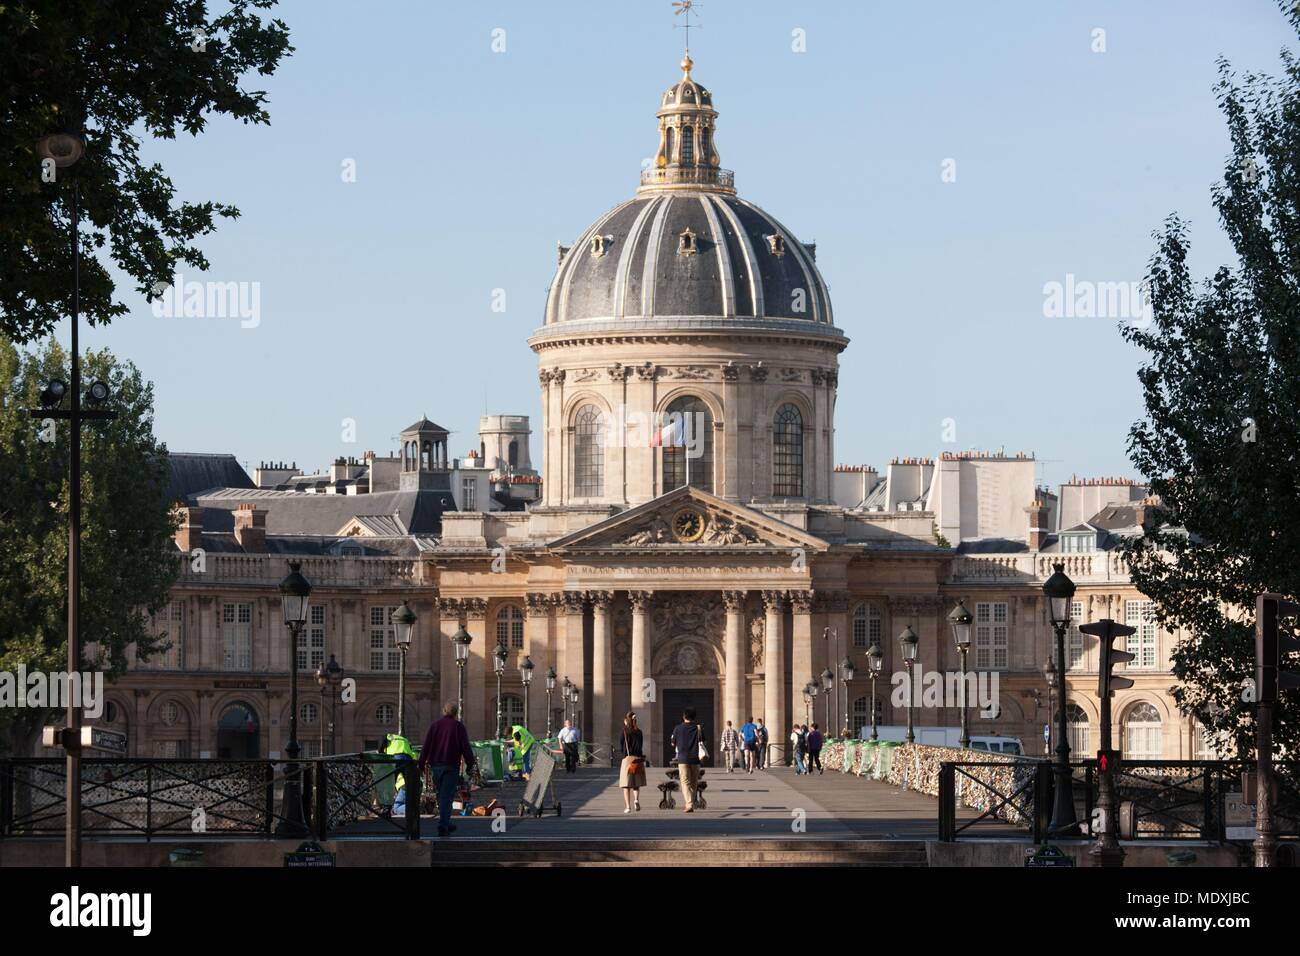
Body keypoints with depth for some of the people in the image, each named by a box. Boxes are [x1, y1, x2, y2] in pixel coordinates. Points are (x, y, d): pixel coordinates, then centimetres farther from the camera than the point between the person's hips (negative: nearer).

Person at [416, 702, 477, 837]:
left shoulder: (434, 725, 8)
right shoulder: (458, 727, -3)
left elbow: (426, 746, 6)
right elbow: (466, 748, -5)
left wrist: (421, 765, 8)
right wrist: (470, 764, 3)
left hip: (436, 765, 4)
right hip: (451, 765, -4)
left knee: (441, 795, 16)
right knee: (447, 795, -6)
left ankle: (446, 823, 25)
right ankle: (443, 826, -14)